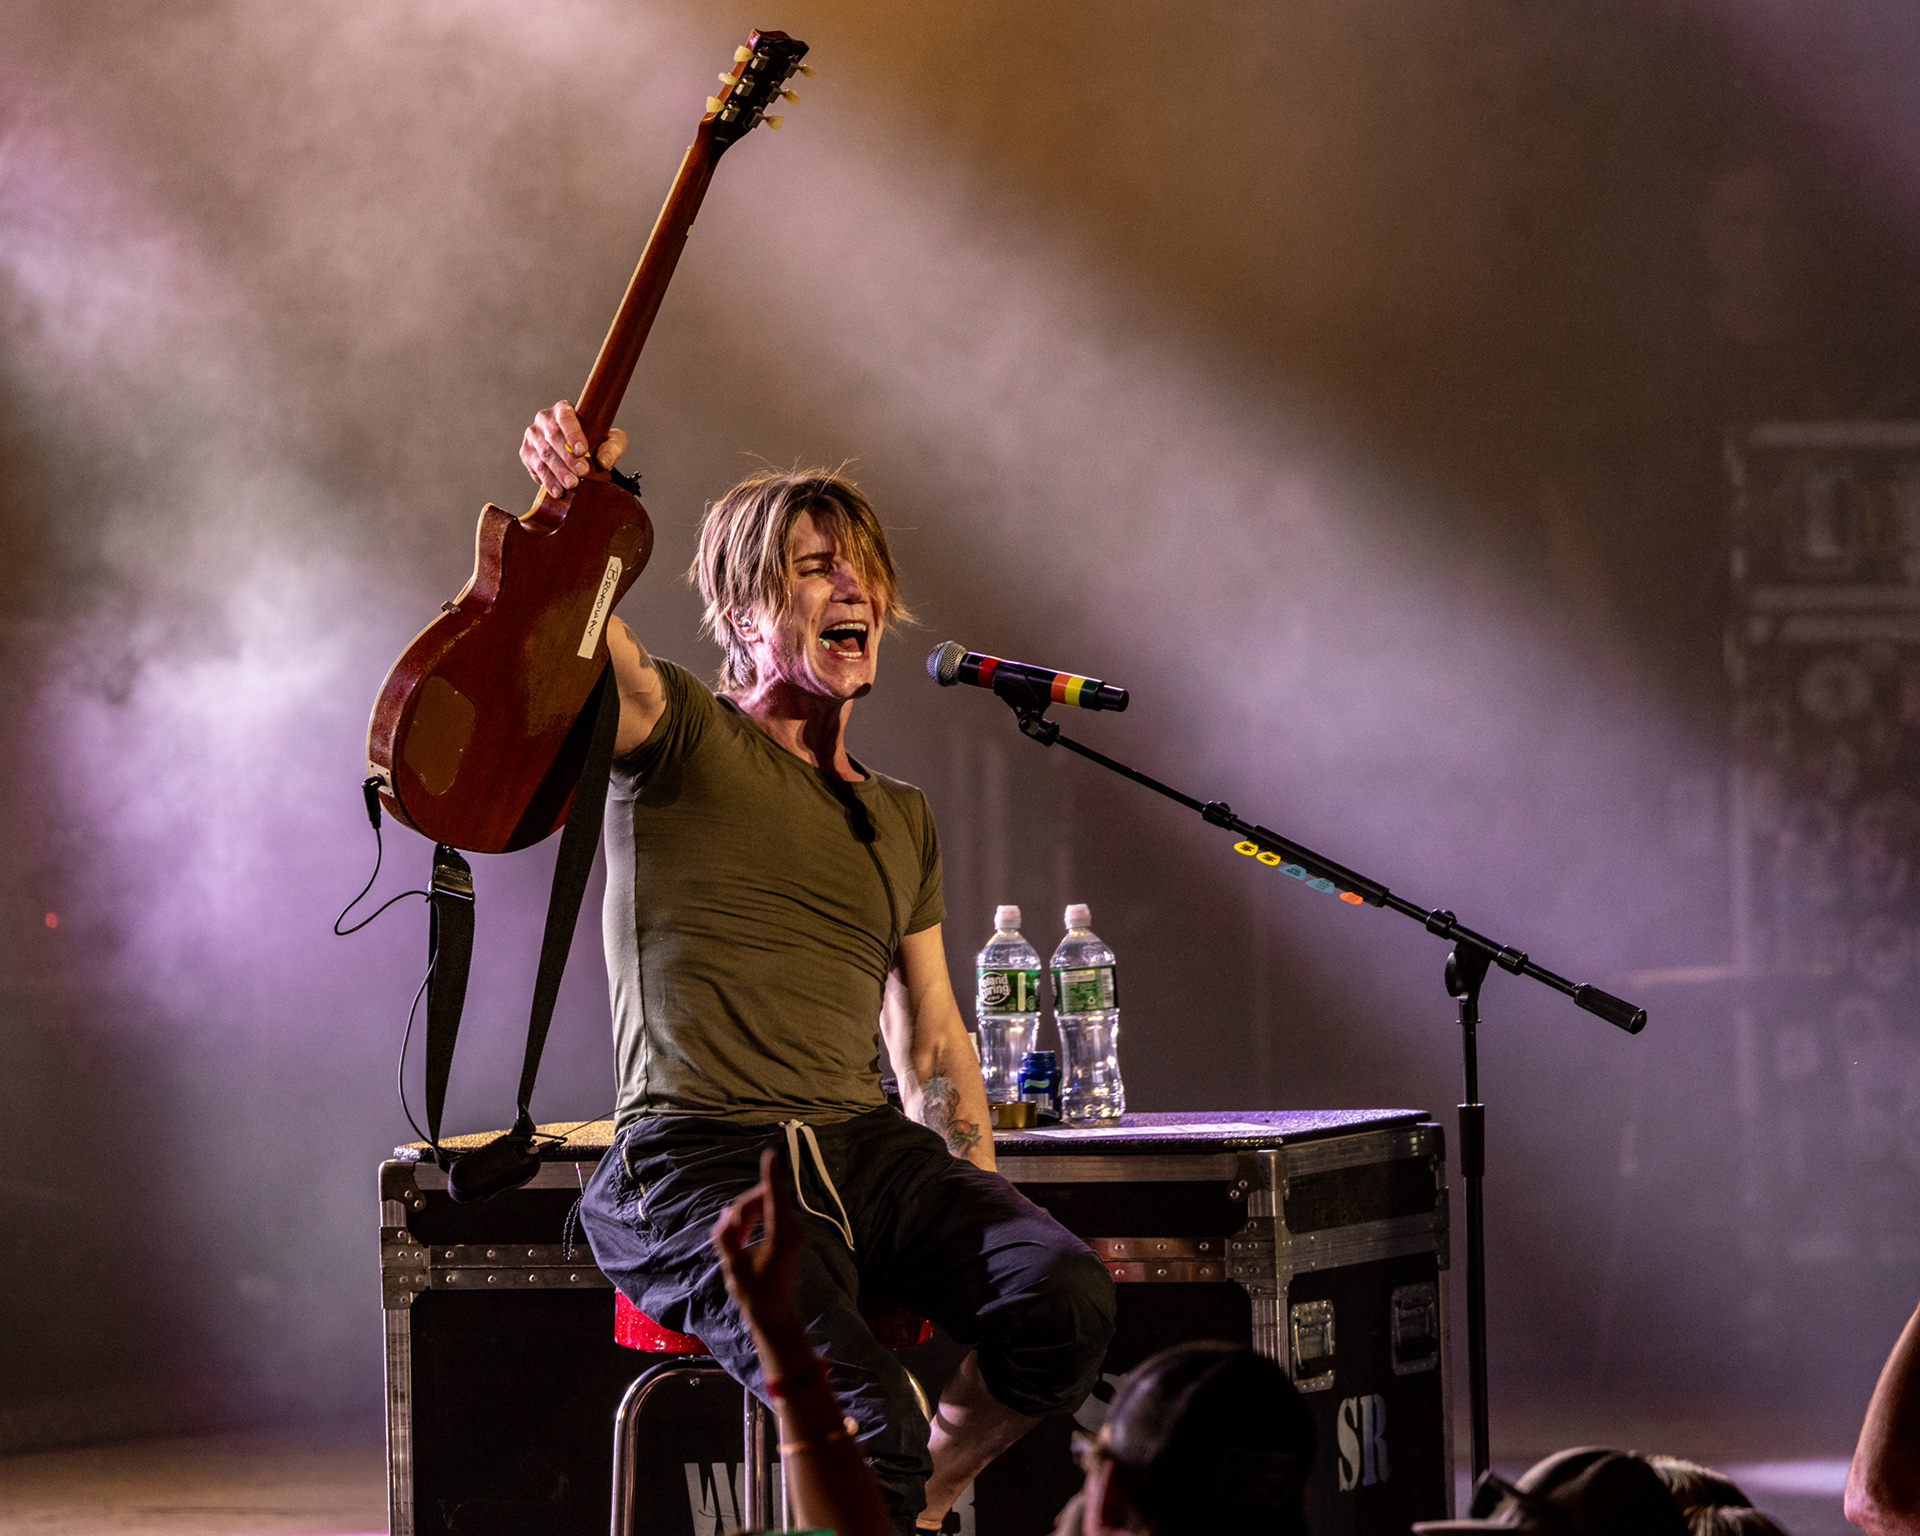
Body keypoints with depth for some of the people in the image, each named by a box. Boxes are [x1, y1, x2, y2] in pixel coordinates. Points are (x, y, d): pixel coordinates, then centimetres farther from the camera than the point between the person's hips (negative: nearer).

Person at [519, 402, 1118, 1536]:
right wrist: (570, 510, -39)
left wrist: (985, 1222, 10)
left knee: (1068, 1296, -23)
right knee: (868, 1422, -30)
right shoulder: (680, 735, 5)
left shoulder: (902, 822, 23)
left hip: (867, 1147, 6)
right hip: (698, 1158, -6)